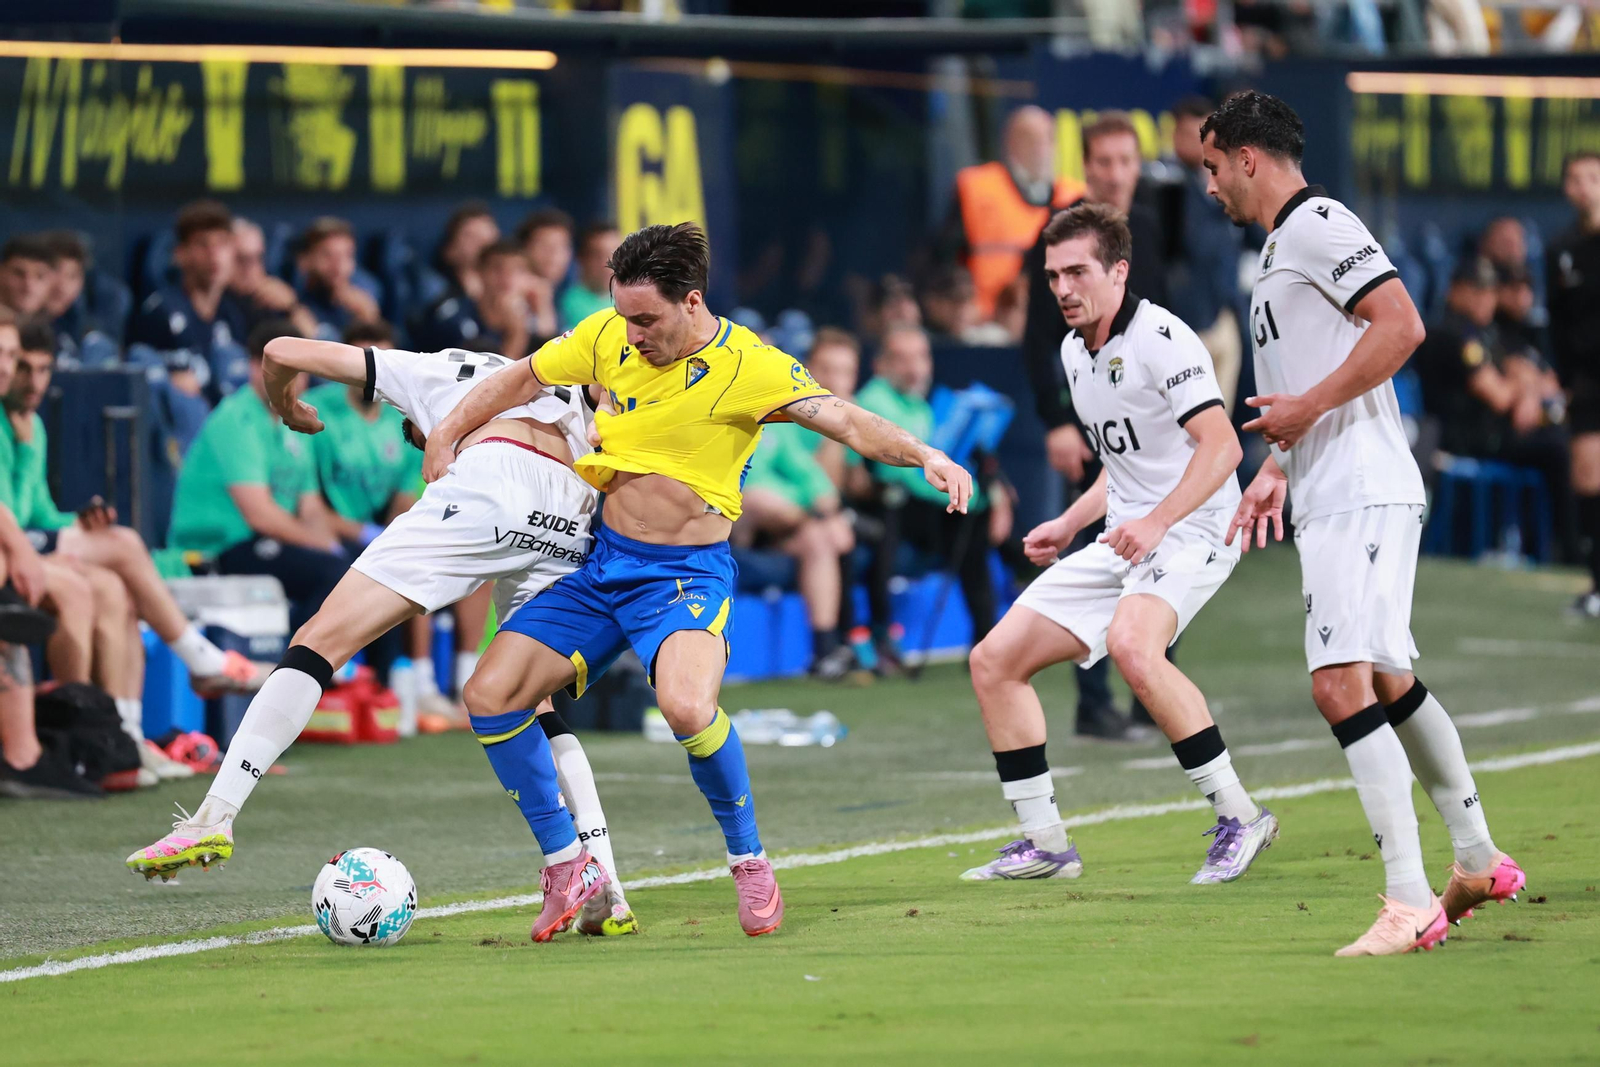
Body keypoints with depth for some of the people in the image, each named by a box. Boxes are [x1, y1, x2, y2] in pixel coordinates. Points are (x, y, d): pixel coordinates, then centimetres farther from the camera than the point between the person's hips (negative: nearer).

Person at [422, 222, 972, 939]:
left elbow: (847, 421, -21)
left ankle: (748, 860, -8)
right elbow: (519, 382, 16)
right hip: (599, 559, 6)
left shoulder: (748, 367, -13)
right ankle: (568, 869, 10)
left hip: (687, 572, -6)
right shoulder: (606, 337, 0)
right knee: (489, 697, -7)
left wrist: (924, 455, -37)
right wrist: (446, 437, 8)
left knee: (688, 708, -34)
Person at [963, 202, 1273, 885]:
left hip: (1189, 530, -9)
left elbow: (1220, 446, -24)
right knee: (995, 661, 3)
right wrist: (1067, 526, 20)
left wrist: (1156, 522, -33)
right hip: (1122, 540, 9)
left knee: (1132, 646, -37)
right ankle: (1043, 842, 11)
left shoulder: (1160, 338, -14)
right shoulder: (1075, 351, 14)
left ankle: (1237, 815, -26)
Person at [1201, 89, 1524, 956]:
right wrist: (1276, 471, 22)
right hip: (1331, 497, 11)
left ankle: (1409, 907, -24)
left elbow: (1400, 326, -20)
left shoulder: (1318, 225, -10)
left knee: (1342, 682, -19)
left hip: (1361, 496, -11)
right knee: (1388, 682, 18)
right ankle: (1478, 862, 29)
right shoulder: (1281, 244, 22)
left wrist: (1307, 407, -17)